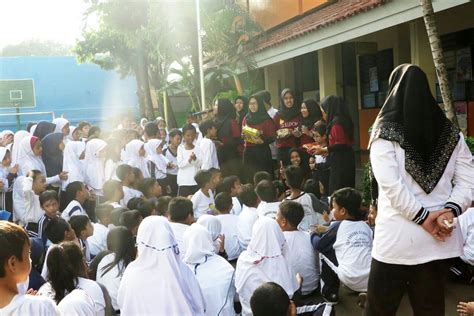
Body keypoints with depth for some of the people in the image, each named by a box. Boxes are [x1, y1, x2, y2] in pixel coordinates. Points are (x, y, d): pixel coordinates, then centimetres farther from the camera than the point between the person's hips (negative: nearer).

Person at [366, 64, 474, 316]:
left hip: (398, 237, -4)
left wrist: (423, 217, -11)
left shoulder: (385, 132, -6)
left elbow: (390, 184, -16)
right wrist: (451, 210, -8)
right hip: (437, 238, 5)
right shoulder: (451, 133, 8)